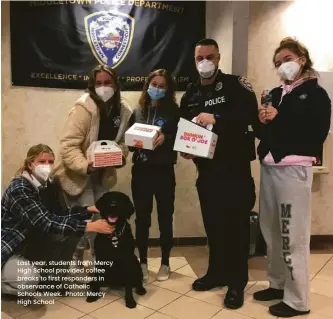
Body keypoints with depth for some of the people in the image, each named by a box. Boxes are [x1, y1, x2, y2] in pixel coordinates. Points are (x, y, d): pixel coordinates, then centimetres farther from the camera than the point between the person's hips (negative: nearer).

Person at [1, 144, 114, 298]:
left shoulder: (45, 184, -1)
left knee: (67, 238, -8)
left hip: (26, 243, 8)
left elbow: (58, 215, 2)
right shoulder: (19, 188, -27)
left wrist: (89, 209, -12)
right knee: (29, 278, -32)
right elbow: (46, 223, -36)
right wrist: (90, 226, -41)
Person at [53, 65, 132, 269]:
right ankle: (76, 258, 21)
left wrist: (121, 156, -13)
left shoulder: (123, 111, -2)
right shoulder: (84, 108, -22)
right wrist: (85, 166, -39)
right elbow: (68, 145, -26)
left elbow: (122, 141, 8)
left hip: (103, 174, 6)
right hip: (79, 174, -6)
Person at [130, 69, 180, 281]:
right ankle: (142, 262, 23)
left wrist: (165, 139, -22)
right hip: (141, 170, 2)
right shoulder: (138, 112, 9)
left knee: (165, 217, 7)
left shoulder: (174, 111, 1)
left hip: (164, 171, -2)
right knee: (142, 217, 8)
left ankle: (165, 262, 22)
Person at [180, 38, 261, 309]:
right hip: (206, 168, 5)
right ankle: (217, 273, 31)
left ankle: (237, 283, 16)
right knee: (212, 224, 14)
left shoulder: (235, 85, -5)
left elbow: (251, 114, -19)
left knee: (236, 225, 2)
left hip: (235, 167, -5)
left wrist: (216, 119, -29)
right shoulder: (190, 95, 12)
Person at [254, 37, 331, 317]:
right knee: (271, 230, 10)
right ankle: (278, 284, 26)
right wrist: (263, 121, -3)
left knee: (293, 234, -3)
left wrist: (279, 119, -13)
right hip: (269, 167, 6)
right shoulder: (276, 94, 18)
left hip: (294, 169, -6)